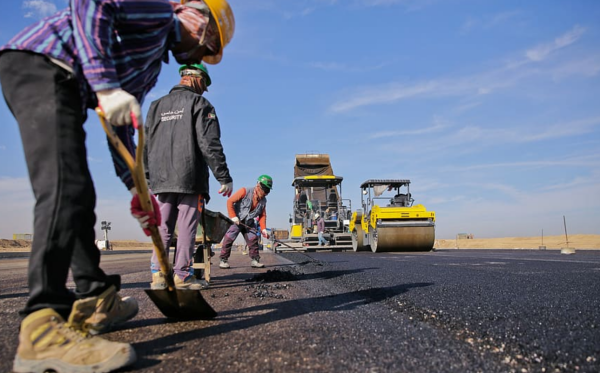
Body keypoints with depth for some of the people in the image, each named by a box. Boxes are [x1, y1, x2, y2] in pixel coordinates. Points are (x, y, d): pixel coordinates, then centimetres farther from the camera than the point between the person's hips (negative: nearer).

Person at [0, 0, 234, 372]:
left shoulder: (153, 64, 26)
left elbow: (122, 127, 23)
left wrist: (137, 188, 17)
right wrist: (106, 86, -25)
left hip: (64, 88, 11)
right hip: (41, 65, -11)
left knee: (78, 196, 9)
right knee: (66, 189, -23)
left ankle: (95, 301, 16)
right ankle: (43, 330, -25)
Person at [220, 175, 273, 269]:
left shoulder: (263, 200, 0)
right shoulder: (245, 191, -18)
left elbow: (262, 215, 5)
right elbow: (230, 201, -18)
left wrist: (263, 228, -6)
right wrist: (233, 216, -22)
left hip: (249, 223, 5)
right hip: (236, 220, -5)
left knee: (253, 239, -1)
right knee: (229, 238, -10)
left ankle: (255, 260, 8)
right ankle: (223, 260, -1)